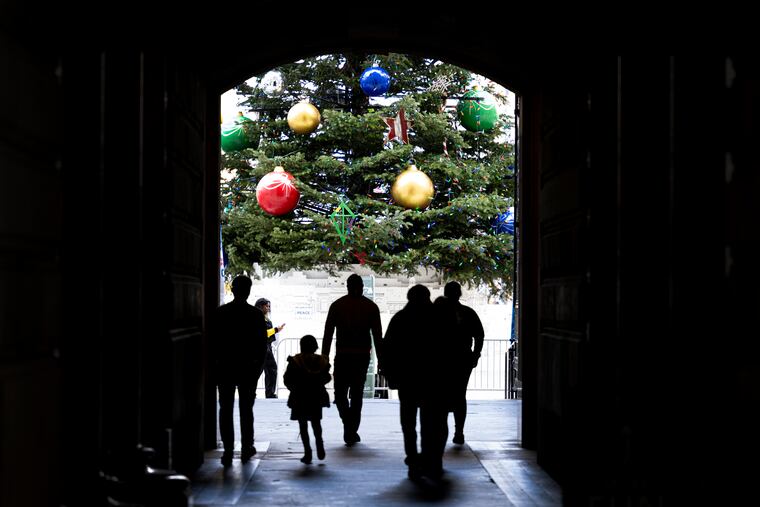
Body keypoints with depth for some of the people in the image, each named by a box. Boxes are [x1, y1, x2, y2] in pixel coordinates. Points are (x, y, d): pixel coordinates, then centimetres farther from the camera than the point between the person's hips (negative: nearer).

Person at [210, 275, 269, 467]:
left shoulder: (220, 313, -3)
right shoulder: (256, 314, -6)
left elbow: (213, 342, -1)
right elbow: (262, 343, -4)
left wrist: (216, 364, 7)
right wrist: (258, 365, 7)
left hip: (224, 367, 0)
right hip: (249, 368, 0)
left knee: (226, 409, 4)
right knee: (246, 409, 11)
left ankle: (228, 451, 0)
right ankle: (246, 448, 16)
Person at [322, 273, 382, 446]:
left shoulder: (337, 305, 2)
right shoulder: (371, 306, 4)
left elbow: (328, 333, 0)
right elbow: (377, 335, 2)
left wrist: (324, 358, 3)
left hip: (342, 355, -1)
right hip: (363, 355, 1)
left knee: (340, 392, 10)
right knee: (357, 394, 10)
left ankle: (348, 424, -12)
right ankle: (352, 431, 10)